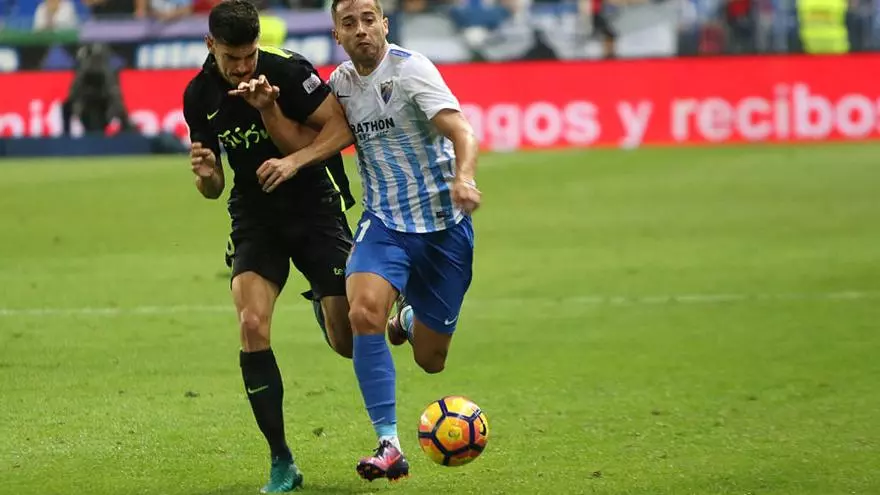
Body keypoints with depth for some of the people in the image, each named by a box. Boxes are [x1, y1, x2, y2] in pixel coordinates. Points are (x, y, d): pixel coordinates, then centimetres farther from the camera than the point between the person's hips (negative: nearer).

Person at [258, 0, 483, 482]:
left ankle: (409, 318, 44)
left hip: (443, 224, -3)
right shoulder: (340, 82, 4)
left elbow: (461, 131, -24)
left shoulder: (409, 68, -14)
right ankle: (389, 447, -22)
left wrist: (463, 178, -44)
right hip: (383, 221, 3)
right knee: (364, 313, -27)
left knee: (429, 360, 4)